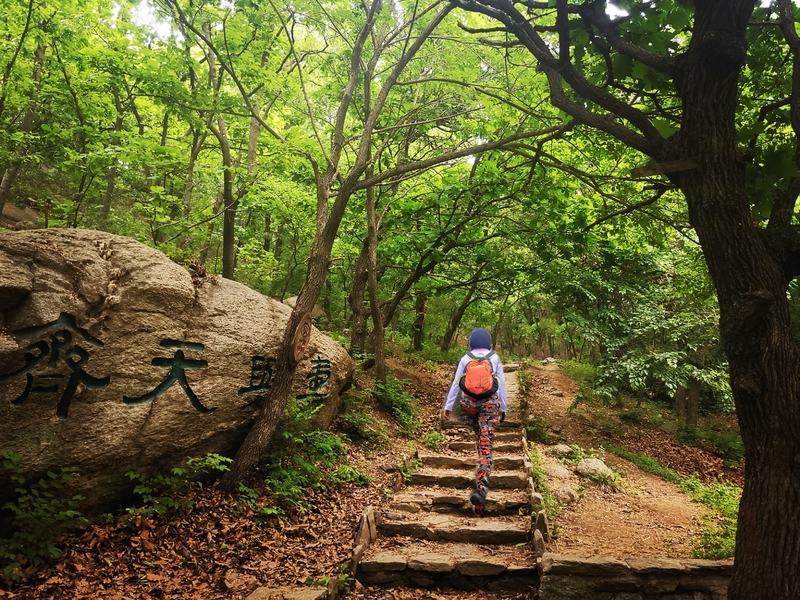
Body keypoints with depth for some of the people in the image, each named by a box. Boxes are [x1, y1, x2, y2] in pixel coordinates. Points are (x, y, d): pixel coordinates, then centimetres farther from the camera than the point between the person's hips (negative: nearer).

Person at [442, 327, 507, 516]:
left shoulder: (465, 358, 3)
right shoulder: (494, 358, 2)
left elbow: (456, 383, 1)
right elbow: (501, 384, 4)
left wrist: (448, 406, 6)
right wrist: (503, 408, 13)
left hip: (470, 402, 2)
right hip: (490, 403, -2)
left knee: (479, 437, 26)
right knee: (486, 444, -7)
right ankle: (481, 485, -24)